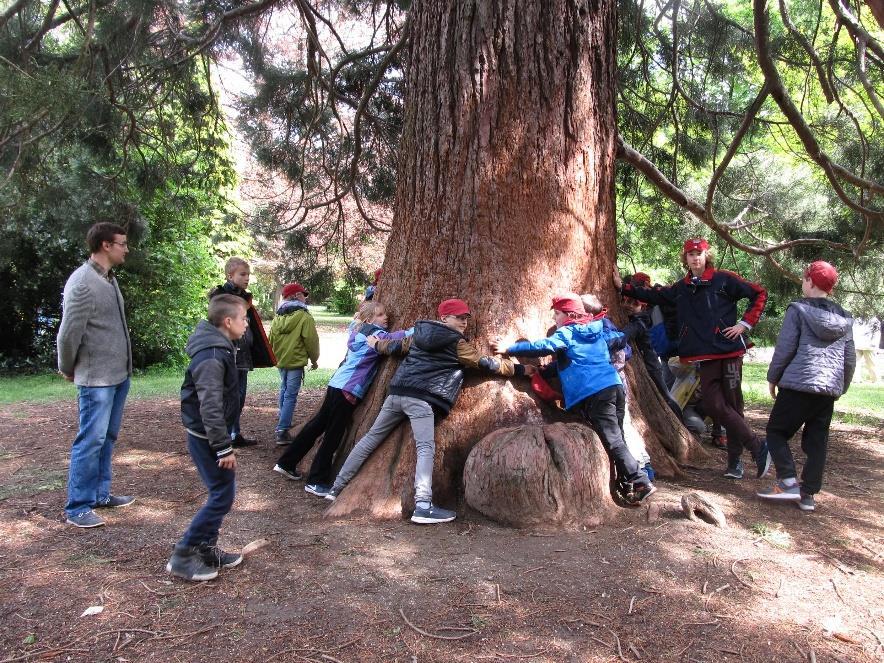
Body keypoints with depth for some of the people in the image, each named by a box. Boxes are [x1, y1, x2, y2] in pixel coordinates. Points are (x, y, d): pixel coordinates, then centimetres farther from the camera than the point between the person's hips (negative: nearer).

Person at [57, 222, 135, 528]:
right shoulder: (82, 282, -18)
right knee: (91, 440, -2)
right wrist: (68, 370, -2)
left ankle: (100, 494, 28)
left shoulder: (109, 278, 10)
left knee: (108, 438, 16)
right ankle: (77, 508, 8)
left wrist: (124, 367, 13)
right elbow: (69, 333, -16)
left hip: (119, 375, 9)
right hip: (97, 378, -9)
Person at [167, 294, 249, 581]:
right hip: (206, 437, -10)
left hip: (208, 434, 10)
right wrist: (224, 447, -23)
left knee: (222, 492, 15)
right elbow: (210, 407, -27)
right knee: (222, 496, -4)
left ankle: (206, 548, 26)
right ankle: (182, 556, 5)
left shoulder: (220, 348, 9)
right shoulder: (212, 357, -24)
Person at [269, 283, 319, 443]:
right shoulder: (304, 317, -14)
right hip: (296, 362, -7)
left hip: (280, 361, 7)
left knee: (284, 390, 24)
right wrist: (314, 359, 3)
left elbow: (271, 340, 14)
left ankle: (283, 421, 37)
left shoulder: (277, 317, 7)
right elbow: (311, 340, -11)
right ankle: (282, 431, -9)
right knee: (291, 395, -5)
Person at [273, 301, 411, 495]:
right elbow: (392, 339, -26)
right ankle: (317, 482, 7)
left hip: (337, 384, 9)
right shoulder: (375, 334, -10)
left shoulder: (360, 331, 14)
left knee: (317, 424, 16)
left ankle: (287, 463, 26)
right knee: (333, 435, -1)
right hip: (348, 390, -9)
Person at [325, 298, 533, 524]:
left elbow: (396, 346, 31)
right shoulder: (457, 344, 2)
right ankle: (423, 507, -23)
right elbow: (486, 363, 5)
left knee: (371, 438, 13)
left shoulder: (420, 333, 19)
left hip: (397, 392, 7)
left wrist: (376, 343, 53)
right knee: (426, 448, -11)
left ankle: (337, 488, 21)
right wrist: (521, 369, 14)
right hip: (421, 399, -7)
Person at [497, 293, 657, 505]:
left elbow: (544, 346, -11)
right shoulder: (599, 330, 21)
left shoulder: (567, 333, 0)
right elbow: (620, 338, 33)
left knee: (614, 441, -5)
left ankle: (642, 483, -8)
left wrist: (509, 349, -5)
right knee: (617, 439, 13)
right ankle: (628, 485, 14)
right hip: (615, 387, 8)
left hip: (594, 394, -8)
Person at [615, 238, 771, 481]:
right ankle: (757, 447, 12)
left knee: (731, 404, -2)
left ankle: (735, 458, 10)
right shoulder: (681, 288, 13)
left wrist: (746, 323, -5)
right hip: (705, 356, 4)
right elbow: (653, 295, 20)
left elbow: (759, 294, 2)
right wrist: (623, 286, 16)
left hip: (729, 351, -4)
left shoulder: (723, 279, -2)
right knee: (713, 405, -2)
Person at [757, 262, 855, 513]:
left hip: (798, 384, -5)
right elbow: (850, 360, 15)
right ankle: (808, 494, 11)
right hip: (829, 390, 6)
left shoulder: (798, 310, -5)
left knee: (776, 430, 7)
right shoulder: (844, 318, 12)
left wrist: (772, 378, 3)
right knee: (817, 442, 10)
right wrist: (841, 388, 25)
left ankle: (788, 482, -4)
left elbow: (784, 348, -8)